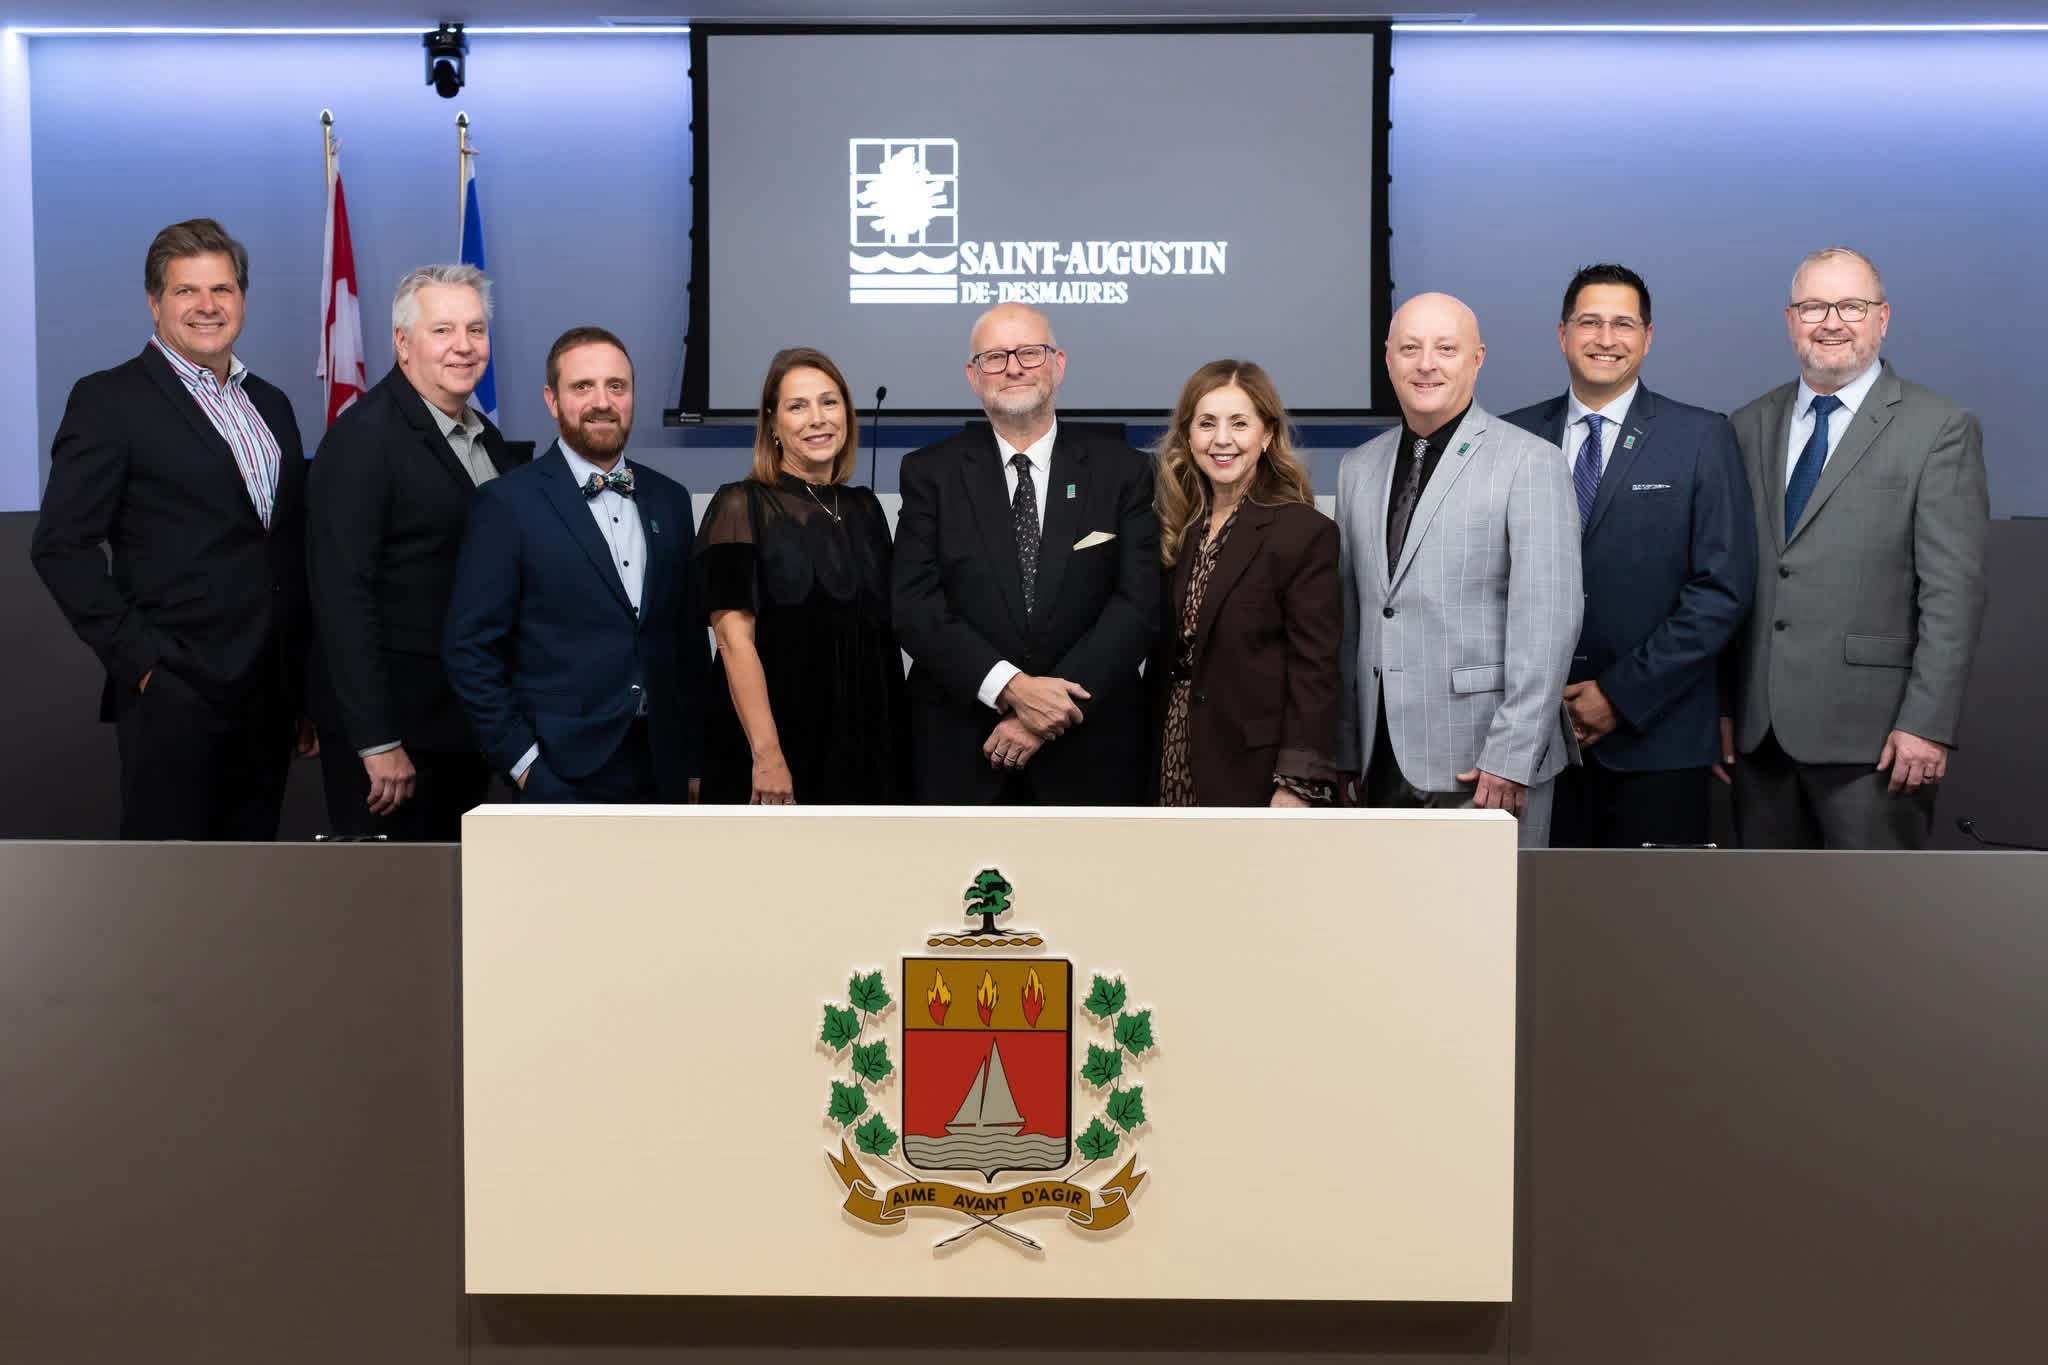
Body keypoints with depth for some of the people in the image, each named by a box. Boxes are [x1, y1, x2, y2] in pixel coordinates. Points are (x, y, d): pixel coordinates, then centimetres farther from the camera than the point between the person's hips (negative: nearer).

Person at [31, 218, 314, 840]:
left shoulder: (271, 405, 16)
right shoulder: (108, 401, -2)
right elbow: (62, 547, -8)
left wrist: (307, 688, 13)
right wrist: (139, 660, -14)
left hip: (269, 696, 6)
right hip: (174, 695, -6)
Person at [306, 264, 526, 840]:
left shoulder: (486, 437, 11)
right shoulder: (363, 437, -13)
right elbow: (342, 597, -18)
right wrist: (377, 743, -20)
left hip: (469, 723, 7)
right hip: (391, 724, -7)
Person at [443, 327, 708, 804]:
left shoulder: (669, 499, 9)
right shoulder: (507, 502, -6)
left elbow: (688, 638, 12)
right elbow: (471, 648, -7)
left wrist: (693, 759, 9)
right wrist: (522, 761, -10)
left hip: (663, 771, 4)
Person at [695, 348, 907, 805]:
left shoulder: (865, 509, 9)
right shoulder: (741, 506, -7)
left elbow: (883, 629, 13)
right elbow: (734, 637, -14)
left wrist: (895, 742, 6)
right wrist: (767, 755, -22)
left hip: (862, 745, 5)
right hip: (777, 743, -5)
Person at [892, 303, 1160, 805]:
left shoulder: (1122, 471, 1)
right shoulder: (930, 473, 2)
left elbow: (1138, 604, -7)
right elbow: (915, 604, -7)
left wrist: (1052, 711, -16)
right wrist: (1011, 688, -19)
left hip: (1089, 750, 0)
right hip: (960, 751, 0)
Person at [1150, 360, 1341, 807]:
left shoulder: (1306, 532, -9)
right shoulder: (1173, 525, 8)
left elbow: (1314, 674, -13)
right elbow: (1159, 653, 10)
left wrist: (1298, 785, -18)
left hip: (1252, 771, -5)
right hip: (1172, 766, 5)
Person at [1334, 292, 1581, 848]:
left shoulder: (1530, 463, -6)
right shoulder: (1358, 468, 13)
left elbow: (1546, 621, -12)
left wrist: (1511, 757, -16)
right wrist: (1344, 750, 10)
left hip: (1484, 761, -5)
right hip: (1383, 761, 5)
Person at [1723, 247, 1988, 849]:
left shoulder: (1939, 430, -3)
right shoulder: (1750, 428, 11)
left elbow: (1953, 593, -8)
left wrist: (1928, 724, -14)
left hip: (1870, 732, -4)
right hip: (1757, 729, 5)